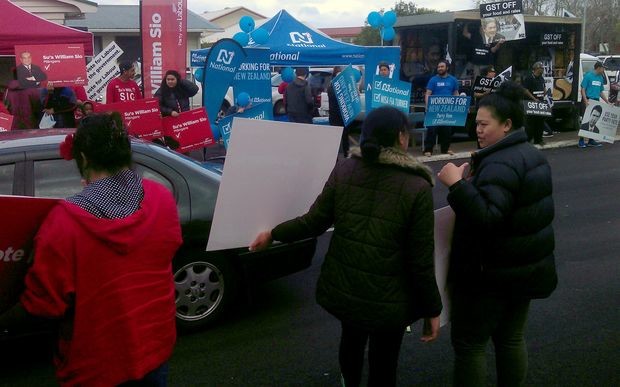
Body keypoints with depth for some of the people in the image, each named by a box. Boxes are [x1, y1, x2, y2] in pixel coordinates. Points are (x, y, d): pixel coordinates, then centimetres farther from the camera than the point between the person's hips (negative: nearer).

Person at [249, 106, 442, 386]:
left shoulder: (344, 170, -7)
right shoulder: (417, 187, -17)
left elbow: (314, 222, -2)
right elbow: (421, 260, -14)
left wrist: (273, 234, 14)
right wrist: (432, 310, -2)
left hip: (343, 288, 5)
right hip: (388, 298, -4)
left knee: (352, 338, 33)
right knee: (383, 363, 17)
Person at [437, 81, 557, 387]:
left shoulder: (500, 164, -22)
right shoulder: (532, 154, 11)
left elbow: (487, 217, -31)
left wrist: (457, 184, -33)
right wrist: (473, 181, 11)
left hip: (492, 272, -10)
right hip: (527, 266, 10)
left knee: (468, 343, 2)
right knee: (511, 338, 20)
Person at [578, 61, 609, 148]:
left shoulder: (601, 78, 14)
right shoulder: (588, 76, -7)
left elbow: (601, 92, 21)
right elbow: (582, 90, -10)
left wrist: (608, 102, 15)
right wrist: (586, 101, -21)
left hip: (596, 102, 7)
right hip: (588, 101, -7)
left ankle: (591, 141, 15)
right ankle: (581, 141, -5)